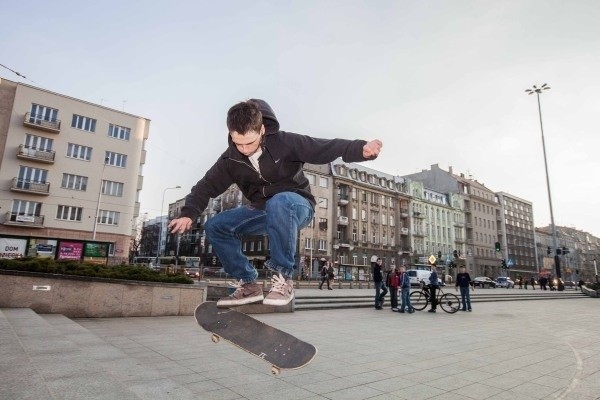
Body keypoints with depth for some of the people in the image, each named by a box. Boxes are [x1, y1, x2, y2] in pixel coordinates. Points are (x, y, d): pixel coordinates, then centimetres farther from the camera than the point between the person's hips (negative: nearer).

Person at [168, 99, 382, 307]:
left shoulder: (284, 142, -20)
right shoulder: (231, 158, -6)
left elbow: (327, 148, -25)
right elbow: (207, 186, -2)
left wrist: (361, 149, -41)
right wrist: (188, 214, -17)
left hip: (297, 205, -5)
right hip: (263, 211, 6)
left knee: (279, 202, -41)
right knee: (215, 226, -10)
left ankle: (283, 278, -27)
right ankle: (249, 284, -1)